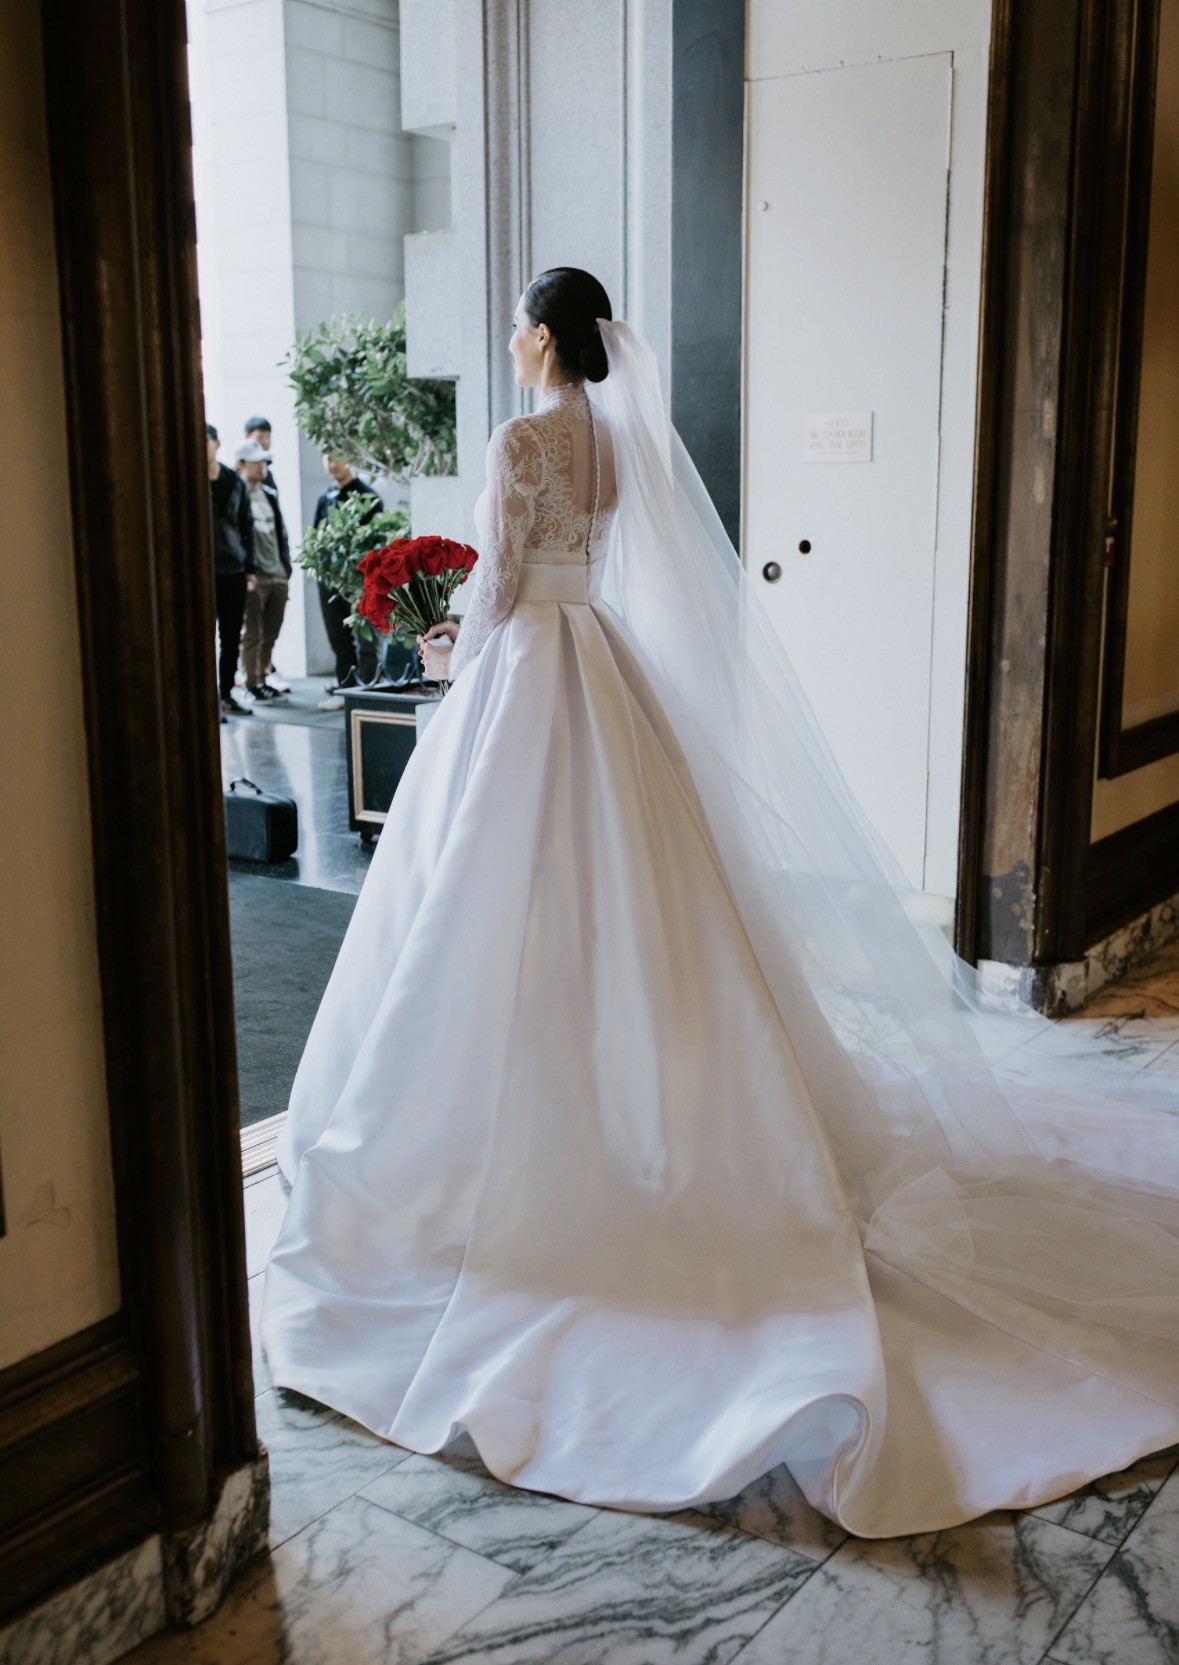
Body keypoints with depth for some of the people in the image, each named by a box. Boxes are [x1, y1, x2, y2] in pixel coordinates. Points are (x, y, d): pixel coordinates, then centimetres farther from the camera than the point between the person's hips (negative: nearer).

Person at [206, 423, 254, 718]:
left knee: (232, 638, 8)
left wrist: (249, 567, 7)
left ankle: (227, 695, 19)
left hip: (234, 571, 4)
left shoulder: (235, 482, 8)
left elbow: (246, 526, 12)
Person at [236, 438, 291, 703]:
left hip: (278, 575, 7)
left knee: (270, 635, 11)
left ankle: (262, 680, 20)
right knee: (253, 634, -3)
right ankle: (253, 684, 4)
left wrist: (286, 565, 14)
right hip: (254, 577, -7)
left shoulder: (270, 494, 18)